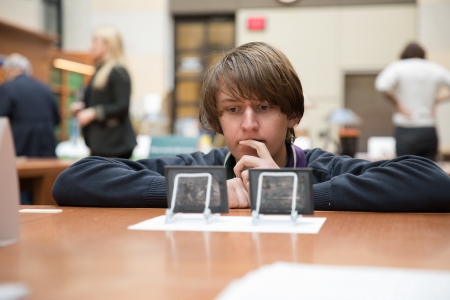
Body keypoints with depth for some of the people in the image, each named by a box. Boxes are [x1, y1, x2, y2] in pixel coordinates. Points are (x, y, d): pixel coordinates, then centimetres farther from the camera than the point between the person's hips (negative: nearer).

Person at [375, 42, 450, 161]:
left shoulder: (398, 67, -2)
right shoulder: (436, 69, 9)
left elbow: (382, 86, -20)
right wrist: (438, 100, 8)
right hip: (430, 130, 3)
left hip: (407, 131, -3)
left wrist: (398, 104, -8)